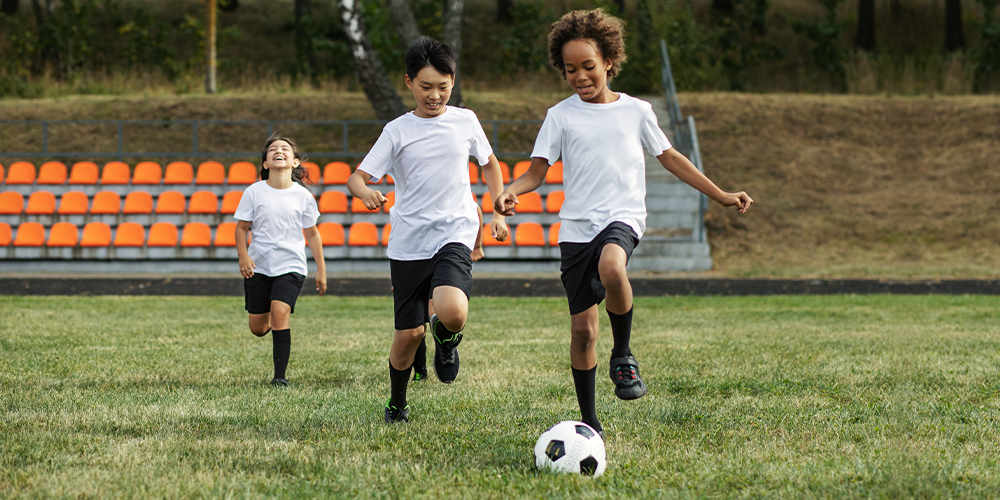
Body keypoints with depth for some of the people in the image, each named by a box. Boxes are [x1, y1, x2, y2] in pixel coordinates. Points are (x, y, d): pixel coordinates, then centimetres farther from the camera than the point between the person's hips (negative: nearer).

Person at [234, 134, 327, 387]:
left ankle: (280, 375, -18)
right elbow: (241, 227, 3)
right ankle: (272, 323, 44)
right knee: (258, 328, 5)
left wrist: (321, 270, 7)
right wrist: (243, 256, -13)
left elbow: (312, 233, 7)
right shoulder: (254, 192, -3)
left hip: (291, 266, -1)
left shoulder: (303, 195, -2)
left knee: (280, 311, -23)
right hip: (258, 266, 2)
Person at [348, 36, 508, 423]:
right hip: (408, 242, 1)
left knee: (452, 313, -28)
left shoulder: (465, 121, 5)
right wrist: (366, 193, -25)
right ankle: (397, 403, 29)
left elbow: (489, 163, 22)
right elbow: (357, 177, -2)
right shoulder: (397, 131, 1)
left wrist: (499, 213, 14)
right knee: (409, 332, 3)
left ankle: (445, 338, 10)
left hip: (454, 235, -1)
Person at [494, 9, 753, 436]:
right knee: (582, 328, 0)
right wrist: (511, 191, -20)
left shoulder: (636, 110, 8)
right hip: (576, 226, 2)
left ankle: (623, 354, -13)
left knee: (611, 268, -37)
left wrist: (721, 196, 17)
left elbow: (669, 157, 19)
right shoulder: (560, 116, 6)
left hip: (623, 216, -1)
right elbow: (538, 170, 3)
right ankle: (590, 423, 14)